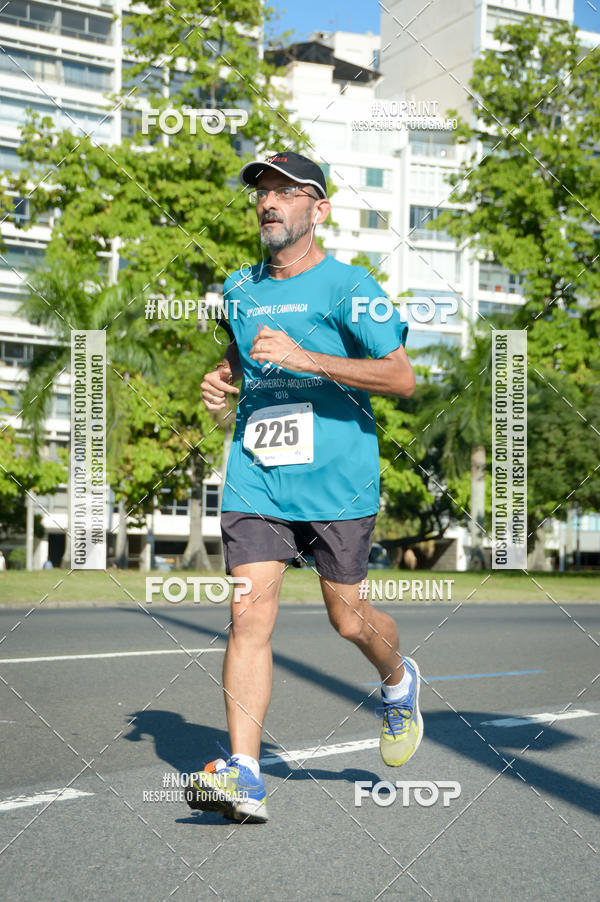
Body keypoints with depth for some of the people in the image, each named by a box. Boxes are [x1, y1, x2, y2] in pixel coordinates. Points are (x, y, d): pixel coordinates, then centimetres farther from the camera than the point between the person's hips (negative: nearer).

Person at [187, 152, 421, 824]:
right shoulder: (239, 288, 12)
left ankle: (398, 682, 41)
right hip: (255, 476, 4)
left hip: (337, 480, -4)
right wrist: (224, 378, 8)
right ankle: (244, 776, -9)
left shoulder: (346, 286, -7)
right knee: (248, 616, -8)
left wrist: (305, 358, -21)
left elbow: (402, 377, -13)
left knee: (347, 617, 7)